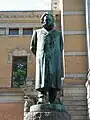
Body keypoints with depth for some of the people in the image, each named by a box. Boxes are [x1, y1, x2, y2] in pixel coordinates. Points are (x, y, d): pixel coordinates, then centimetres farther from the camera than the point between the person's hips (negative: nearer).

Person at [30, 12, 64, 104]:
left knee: (54, 78, -11)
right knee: (42, 77, -16)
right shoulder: (37, 32, 22)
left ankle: (52, 101, -15)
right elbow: (32, 47, 25)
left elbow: (61, 48, 28)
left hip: (55, 60, 1)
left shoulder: (58, 33, 25)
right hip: (42, 59, -1)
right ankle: (41, 98, -24)